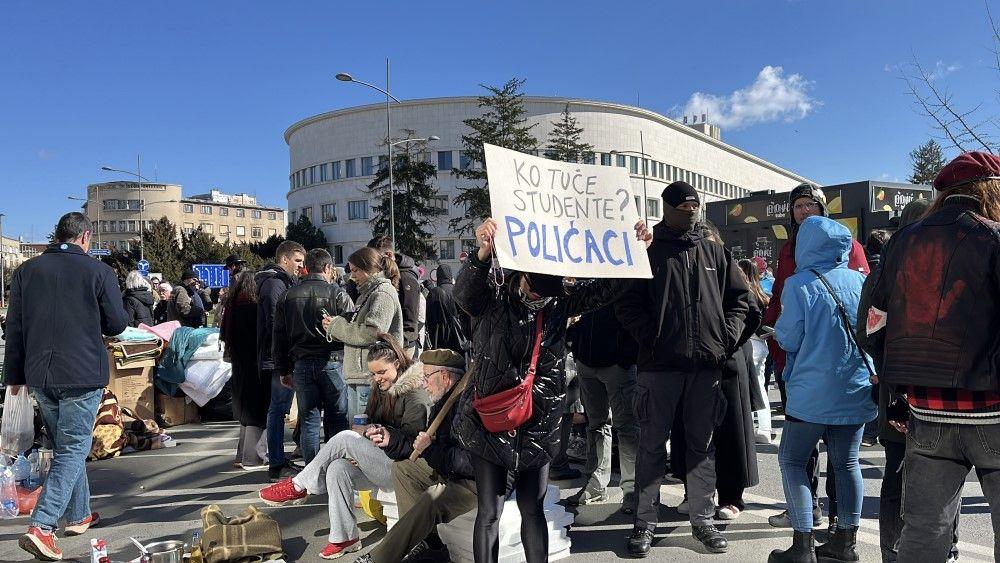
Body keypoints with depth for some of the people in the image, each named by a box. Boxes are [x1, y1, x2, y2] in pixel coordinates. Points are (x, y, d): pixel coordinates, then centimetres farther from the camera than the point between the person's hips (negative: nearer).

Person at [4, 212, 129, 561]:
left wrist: (15, 374, 16)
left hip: (40, 376, 5)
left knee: (66, 446, 19)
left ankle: (78, 515, 29)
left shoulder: (27, 270, 5)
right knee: (73, 449, 2)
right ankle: (41, 527, -8)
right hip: (83, 375, -5)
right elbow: (117, 324, -5)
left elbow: (13, 327, 8)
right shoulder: (98, 271, -8)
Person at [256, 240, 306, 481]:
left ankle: (278, 460, 23)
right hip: (280, 358, -10)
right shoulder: (274, 283, -12)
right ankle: (276, 466, -1)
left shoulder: (284, 282, 20)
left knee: (279, 408, 14)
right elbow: (275, 324, -19)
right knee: (278, 408, -6)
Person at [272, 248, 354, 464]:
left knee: (308, 420, 9)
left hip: (302, 364, 3)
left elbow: (279, 337, 11)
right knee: (337, 419, 6)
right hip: (332, 363, -3)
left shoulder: (288, 296, 9)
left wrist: (283, 370, 16)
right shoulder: (337, 294, -3)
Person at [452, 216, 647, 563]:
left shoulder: (559, 304, 1)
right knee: (490, 511, 5)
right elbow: (464, 293, -33)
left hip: (538, 426, 3)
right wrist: (483, 252, -52)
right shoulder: (492, 301, -11)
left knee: (533, 509, 15)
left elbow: (606, 289, -3)